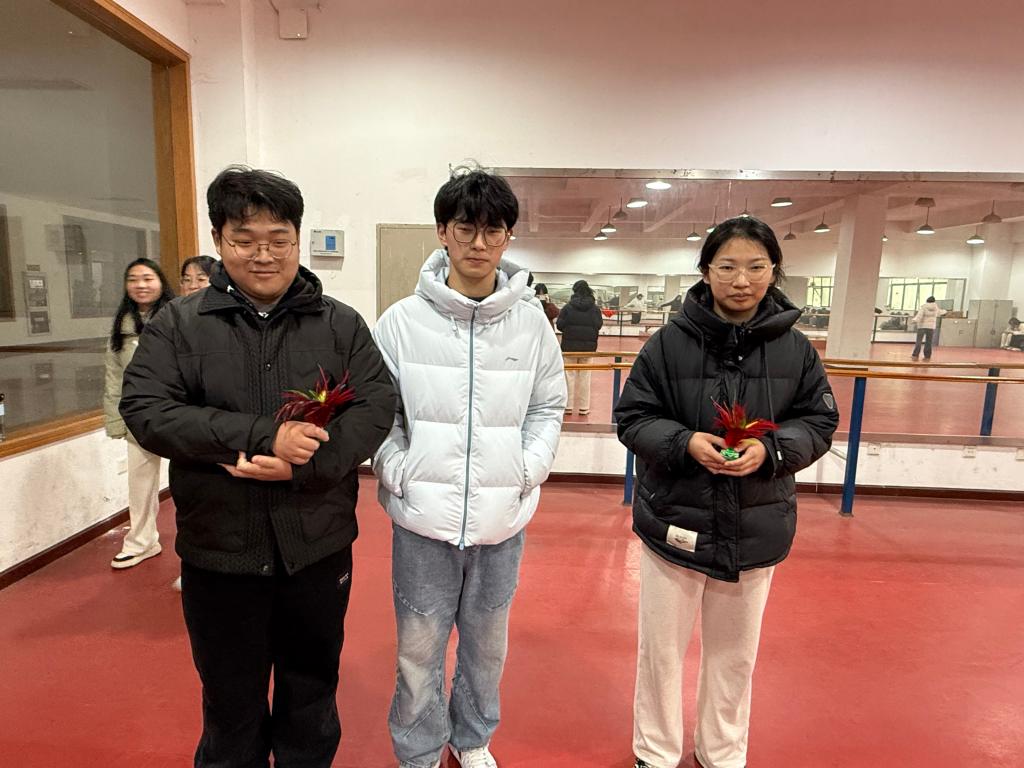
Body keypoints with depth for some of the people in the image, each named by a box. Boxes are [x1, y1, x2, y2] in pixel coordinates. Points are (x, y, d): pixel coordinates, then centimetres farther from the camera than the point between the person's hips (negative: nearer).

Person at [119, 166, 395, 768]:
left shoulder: (341, 323, -1)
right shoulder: (179, 324, -1)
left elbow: (378, 405, -8)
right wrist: (263, 434, -23)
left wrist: (304, 464, -23)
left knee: (313, 685, 21)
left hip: (319, 546, 1)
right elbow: (145, 409, -11)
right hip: (219, 550, 0)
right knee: (231, 701, 20)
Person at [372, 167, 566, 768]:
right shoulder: (403, 320, -5)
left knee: (488, 639, 20)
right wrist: (398, 472, -11)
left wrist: (528, 470, -6)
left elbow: (548, 407, 5)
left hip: (502, 514, 2)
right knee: (420, 645, 13)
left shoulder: (532, 323, -1)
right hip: (423, 514, -1)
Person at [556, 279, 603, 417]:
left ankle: (568, 406, 9)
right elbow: (598, 325, -4)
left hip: (570, 346, -1)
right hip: (588, 346, 1)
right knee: (584, 376, 8)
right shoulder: (594, 308, -2)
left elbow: (560, 325, -8)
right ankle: (583, 407, 9)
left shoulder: (568, 307, -6)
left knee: (570, 375, 8)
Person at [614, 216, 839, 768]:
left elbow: (819, 423, 2)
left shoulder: (796, 349, -4)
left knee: (734, 653, 22)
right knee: (662, 648, 15)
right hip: (674, 521, -2)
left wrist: (771, 449, -18)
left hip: (755, 529, 3)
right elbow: (632, 417, -7)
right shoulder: (669, 342, -12)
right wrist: (684, 442, -25)